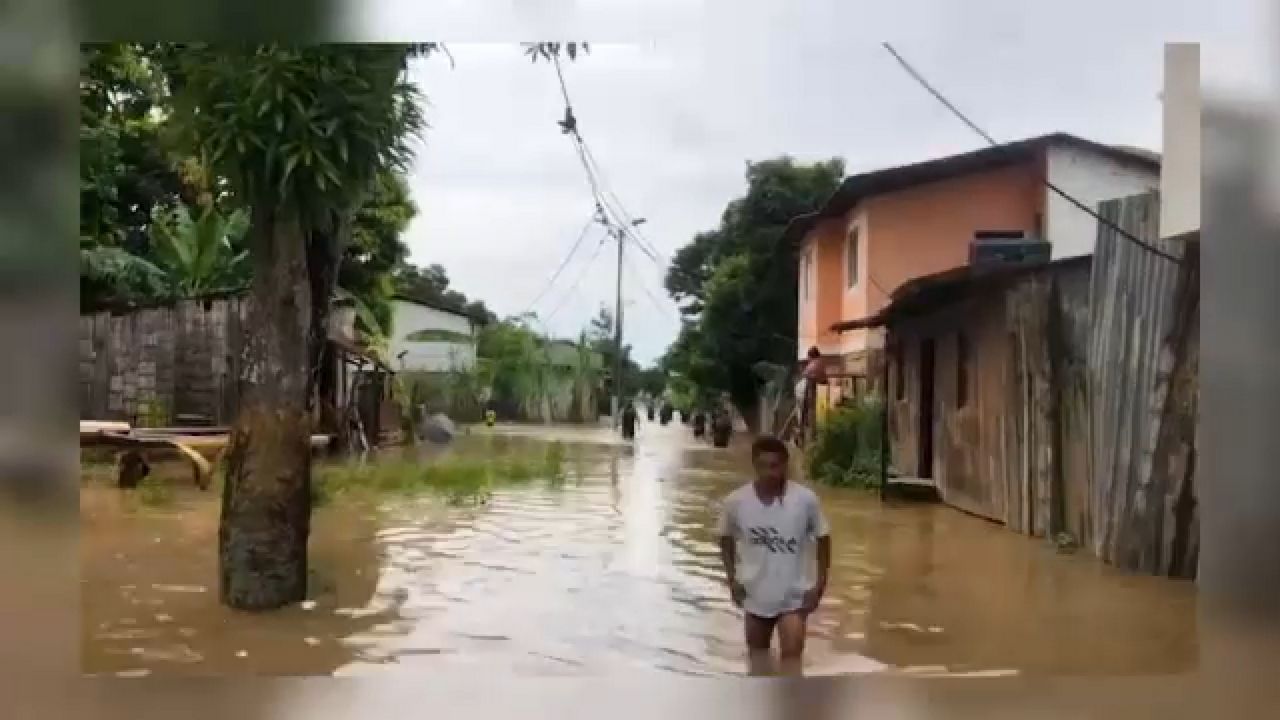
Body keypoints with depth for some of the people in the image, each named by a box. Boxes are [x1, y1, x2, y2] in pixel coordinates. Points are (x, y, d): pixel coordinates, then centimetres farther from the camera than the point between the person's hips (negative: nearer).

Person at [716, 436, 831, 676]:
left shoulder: (806, 499, -18)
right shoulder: (735, 501, -15)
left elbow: (823, 539, -3)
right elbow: (726, 539, 4)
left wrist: (819, 584, -7)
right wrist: (732, 579, -2)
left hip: (794, 594, -2)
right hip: (756, 592, 2)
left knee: (792, 655, -8)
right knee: (757, 650, 20)